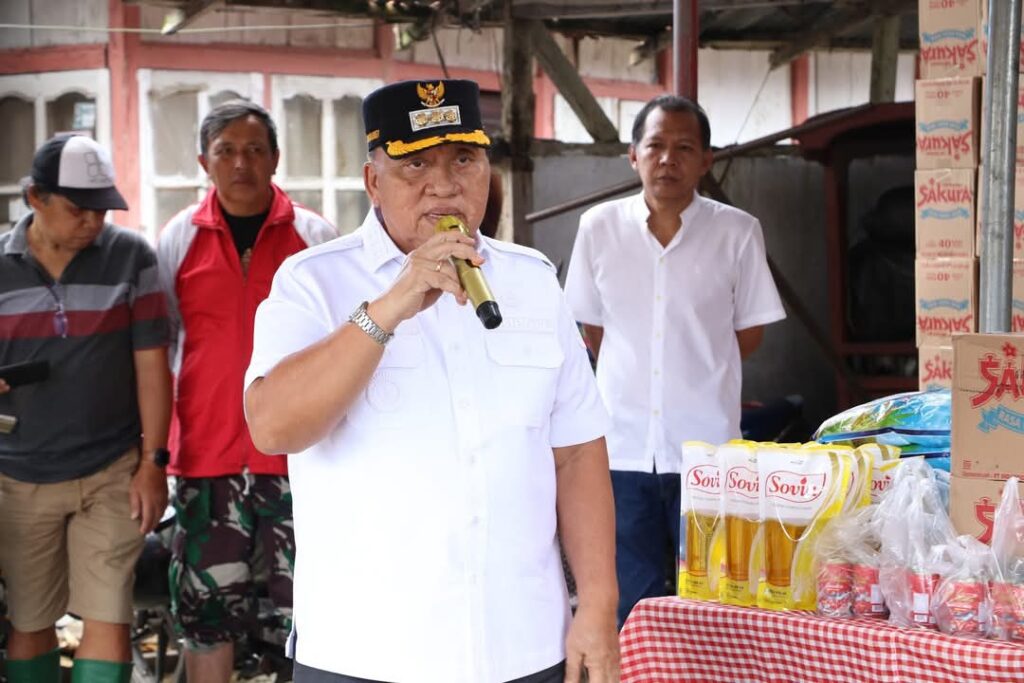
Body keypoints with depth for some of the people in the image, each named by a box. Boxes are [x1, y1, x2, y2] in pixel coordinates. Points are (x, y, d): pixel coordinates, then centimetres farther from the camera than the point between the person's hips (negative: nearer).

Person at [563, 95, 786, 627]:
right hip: (623, 448, 2)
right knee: (630, 604, 10)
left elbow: (750, 331, 7)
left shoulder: (737, 233, -3)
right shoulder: (599, 228, 2)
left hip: (707, 450, -1)